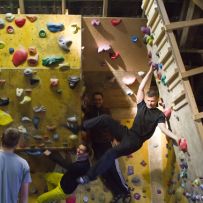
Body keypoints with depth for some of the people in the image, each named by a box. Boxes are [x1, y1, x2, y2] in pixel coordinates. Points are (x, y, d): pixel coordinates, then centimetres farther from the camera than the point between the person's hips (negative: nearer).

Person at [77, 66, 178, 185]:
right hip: (127, 133, 5)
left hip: (135, 141, -5)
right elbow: (141, 88, 4)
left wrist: (175, 137, -37)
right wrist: (150, 72, 0)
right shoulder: (142, 105, 9)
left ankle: (90, 176, -24)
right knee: (106, 118, -16)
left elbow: (164, 128, -18)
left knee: (111, 153, -28)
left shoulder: (159, 115, -3)